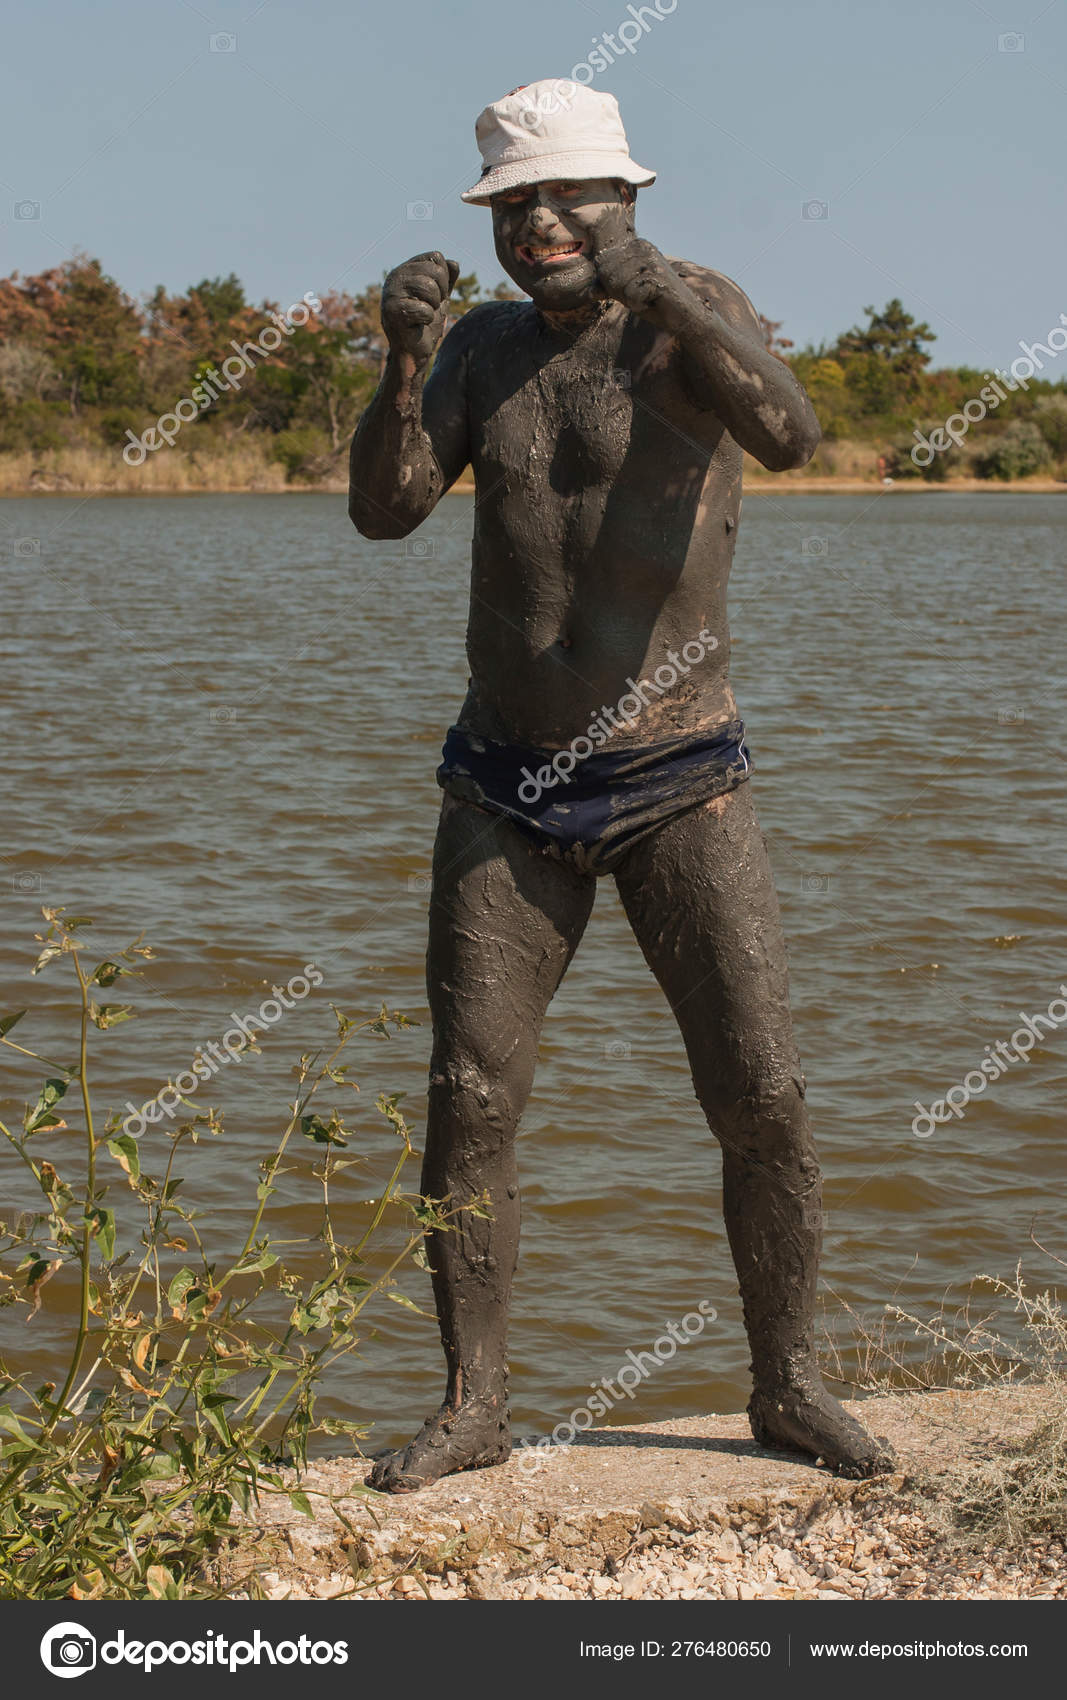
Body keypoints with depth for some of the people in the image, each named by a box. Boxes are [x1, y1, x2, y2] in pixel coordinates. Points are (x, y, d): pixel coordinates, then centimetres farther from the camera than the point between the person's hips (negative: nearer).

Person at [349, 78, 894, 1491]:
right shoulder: (486, 345, 5)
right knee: (468, 1099, -2)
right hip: (508, 792, 3)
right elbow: (385, 509, -7)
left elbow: (789, 435, -29)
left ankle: (788, 1387, 13)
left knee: (764, 1096, -5)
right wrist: (405, 358, -23)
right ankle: (473, 1405, 10)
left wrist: (654, 292, -42)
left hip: (681, 785, -3)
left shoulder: (700, 312, -8)